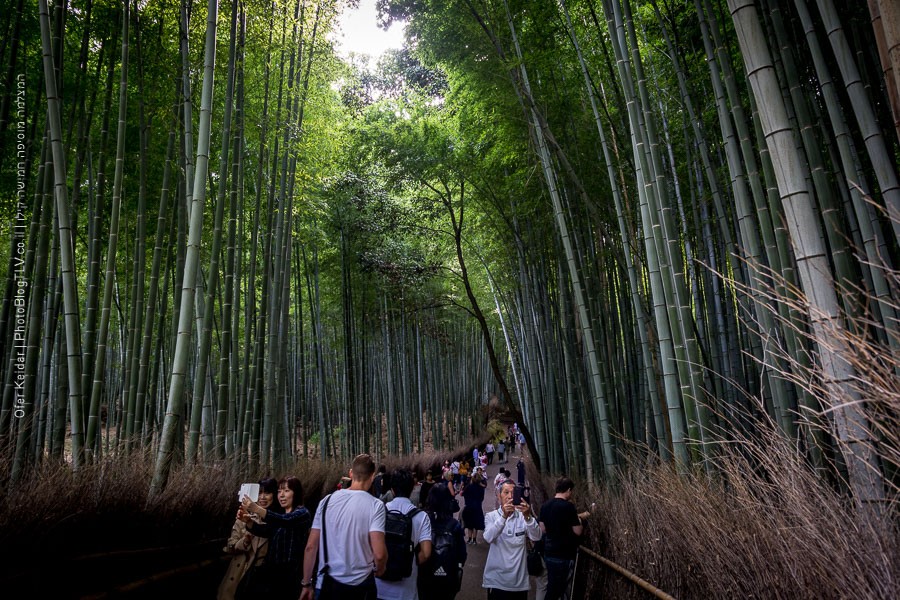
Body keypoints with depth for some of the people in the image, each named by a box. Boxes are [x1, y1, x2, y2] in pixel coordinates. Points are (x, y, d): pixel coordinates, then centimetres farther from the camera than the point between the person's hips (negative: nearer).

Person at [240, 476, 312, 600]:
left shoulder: (303, 513, -7)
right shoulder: (279, 514, 17)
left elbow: (286, 520, -28)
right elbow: (264, 531, 1)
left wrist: (256, 509, -39)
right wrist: (248, 521, -19)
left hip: (291, 573, -7)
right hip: (272, 571, 7)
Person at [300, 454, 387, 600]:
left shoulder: (327, 500, -3)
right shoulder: (375, 505, -12)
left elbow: (310, 547, -1)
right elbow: (379, 554, -19)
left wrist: (306, 584, 9)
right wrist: (379, 570, 3)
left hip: (328, 583, 2)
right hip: (361, 585, -1)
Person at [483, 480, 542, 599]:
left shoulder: (522, 516, 1)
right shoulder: (491, 516, -2)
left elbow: (536, 537, -15)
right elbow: (488, 538, -21)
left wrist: (528, 517, -33)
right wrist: (504, 516, -34)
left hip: (520, 581, 2)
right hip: (497, 580, -1)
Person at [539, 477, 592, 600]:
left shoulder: (545, 505, 4)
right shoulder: (568, 506, -17)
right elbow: (578, 531, -14)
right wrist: (579, 521, 8)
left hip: (548, 553, 7)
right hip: (564, 555, -7)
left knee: (551, 588, 18)